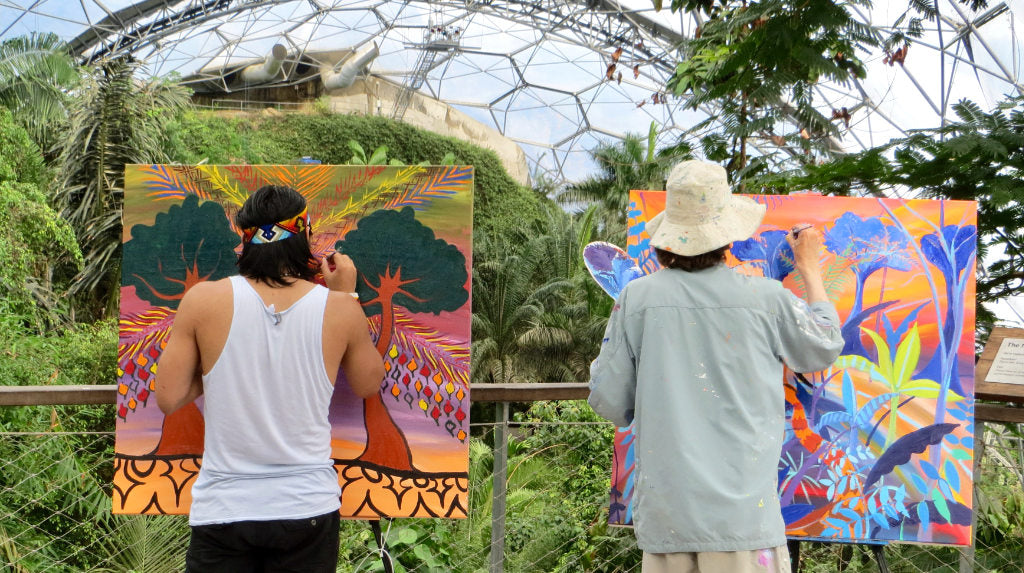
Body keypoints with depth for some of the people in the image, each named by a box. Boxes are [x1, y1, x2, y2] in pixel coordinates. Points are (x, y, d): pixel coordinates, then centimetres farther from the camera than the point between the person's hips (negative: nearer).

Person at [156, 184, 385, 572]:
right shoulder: (338, 308, -7)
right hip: (307, 508, 1)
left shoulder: (204, 300, -9)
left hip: (223, 509, -1)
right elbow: (368, 385, 10)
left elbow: (168, 398, -4)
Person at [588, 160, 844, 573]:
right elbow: (826, 346, 17)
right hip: (741, 511, -1)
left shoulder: (636, 298, -4)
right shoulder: (766, 299, -4)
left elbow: (610, 403, 2)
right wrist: (810, 269, 30)